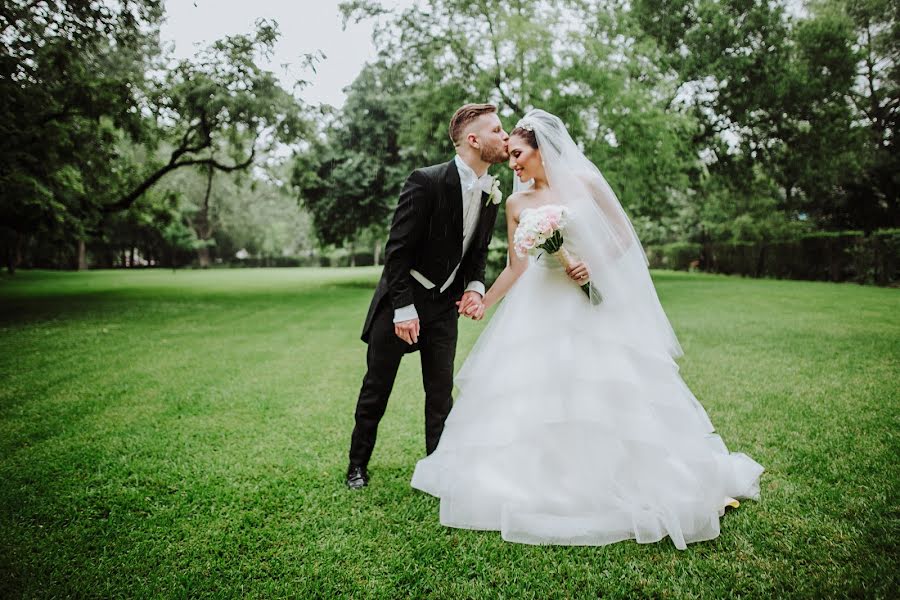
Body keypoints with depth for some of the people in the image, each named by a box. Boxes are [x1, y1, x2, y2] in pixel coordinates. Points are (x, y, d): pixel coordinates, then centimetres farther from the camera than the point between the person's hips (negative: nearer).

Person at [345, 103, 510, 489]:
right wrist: (403, 309, -20)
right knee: (377, 388, 9)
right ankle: (358, 464, 28)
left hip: (445, 303, 5)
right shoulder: (427, 182, -21)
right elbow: (397, 250, -19)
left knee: (441, 392, 7)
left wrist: (475, 286, -9)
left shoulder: (491, 196, -1)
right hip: (401, 301, -4)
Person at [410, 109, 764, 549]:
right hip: (540, 307, 3)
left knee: (609, 390, -1)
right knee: (532, 391, 0)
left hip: (593, 302, -3)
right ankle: (542, 481, 16)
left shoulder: (584, 182, -3)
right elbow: (516, 267, 9)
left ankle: (635, 478, 17)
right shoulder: (516, 204, 5)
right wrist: (484, 302, 3)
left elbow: (624, 237, 1)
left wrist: (593, 266, -14)